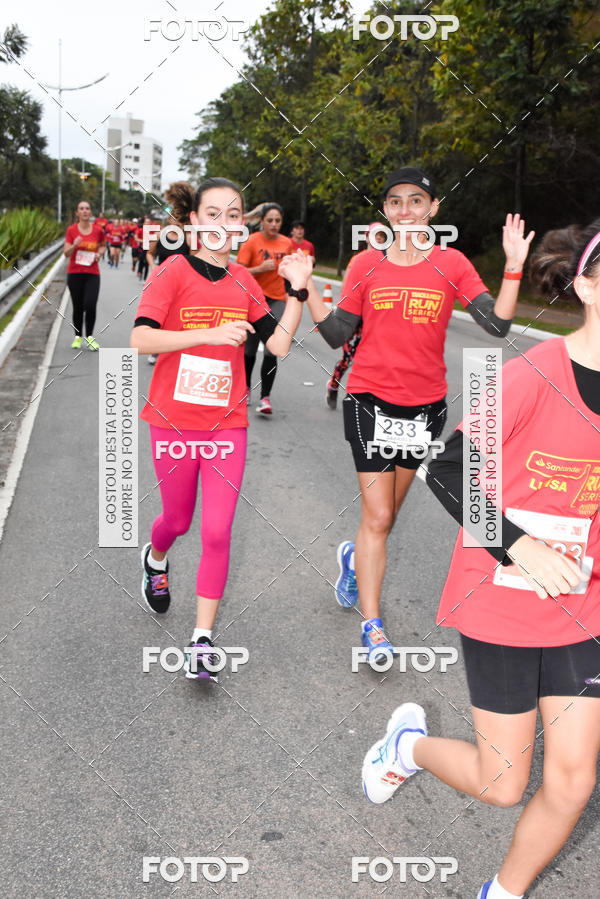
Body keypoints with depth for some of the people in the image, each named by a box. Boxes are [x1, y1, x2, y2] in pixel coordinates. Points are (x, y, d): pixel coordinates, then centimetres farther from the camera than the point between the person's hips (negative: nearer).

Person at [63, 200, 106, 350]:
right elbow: (66, 253, -2)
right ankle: (78, 337, 21)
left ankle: (90, 336, 4)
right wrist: (74, 245, -21)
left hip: (92, 274, 0)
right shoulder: (71, 230, -1)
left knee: (90, 305, -14)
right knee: (78, 307, 5)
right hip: (74, 274, 0)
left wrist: (99, 253, 0)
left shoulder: (98, 230, 1)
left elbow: (103, 245, 20)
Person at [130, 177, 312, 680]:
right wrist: (210, 332, -27)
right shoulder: (174, 272, -8)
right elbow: (141, 339, -19)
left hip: (227, 423, 2)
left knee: (217, 532, -3)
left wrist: (297, 290, -7)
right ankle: (155, 561, 53)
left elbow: (279, 344, 2)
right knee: (178, 520, 16)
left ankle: (203, 639, 7)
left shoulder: (243, 280, 5)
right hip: (173, 422, -2)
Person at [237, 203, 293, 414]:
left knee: (272, 350, -11)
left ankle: (265, 397, -8)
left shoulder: (287, 243, 5)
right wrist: (261, 268, -21)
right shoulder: (252, 241, -7)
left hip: (277, 300, 2)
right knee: (250, 348, 9)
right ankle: (246, 387, 34)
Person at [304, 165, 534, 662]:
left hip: (426, 404, 2)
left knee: (387, 512, 16)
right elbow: (338, 334, 3)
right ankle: (372, 626, 11)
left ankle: (356, 556, 50)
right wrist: (306, 287, -5)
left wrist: (514, 267, -19)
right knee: (378, 517, -2)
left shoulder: (452, 263, -1)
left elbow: (497, 324, -10)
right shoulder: (367, 265, 0)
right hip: (371, 400, -1)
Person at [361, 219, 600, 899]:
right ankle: (409, 741, 37)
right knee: (502, 785, 6)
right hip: (499, 606, -5)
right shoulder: (529, 377, -19)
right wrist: (524, 549, -22)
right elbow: (448, 472, -16)